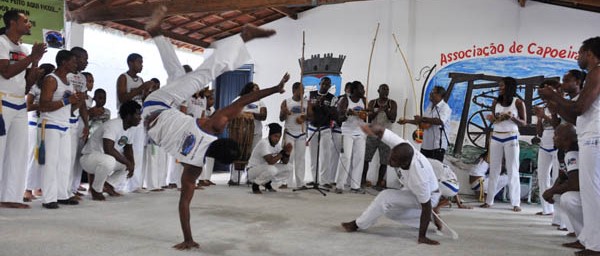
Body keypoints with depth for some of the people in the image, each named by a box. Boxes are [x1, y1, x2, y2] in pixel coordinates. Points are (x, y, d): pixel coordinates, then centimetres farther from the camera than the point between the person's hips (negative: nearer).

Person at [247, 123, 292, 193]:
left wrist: (287, 153, -20)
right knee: (272, 170, -37)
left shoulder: (277, 144, 0)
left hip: (266, 169, 8)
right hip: (253, 171, -8)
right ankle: (255, 184, -11)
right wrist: (283, 152, -26)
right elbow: (270, 161, -34)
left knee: (288, 168, -2)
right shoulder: (264, 143, -24)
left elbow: (284, 162, 0)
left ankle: (267, 183, 12)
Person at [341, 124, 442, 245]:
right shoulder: (401, 147, -31)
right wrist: (370, 129, -54)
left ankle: (358, 225, -1)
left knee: (385, 198, -22)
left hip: (428, 196, -7)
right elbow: (380, 131, -29)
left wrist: (422, 237, -27)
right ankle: (431, 219, 23)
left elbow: (426, 207, -32)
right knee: (389, 209, 18)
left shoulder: (418, 179, -43)